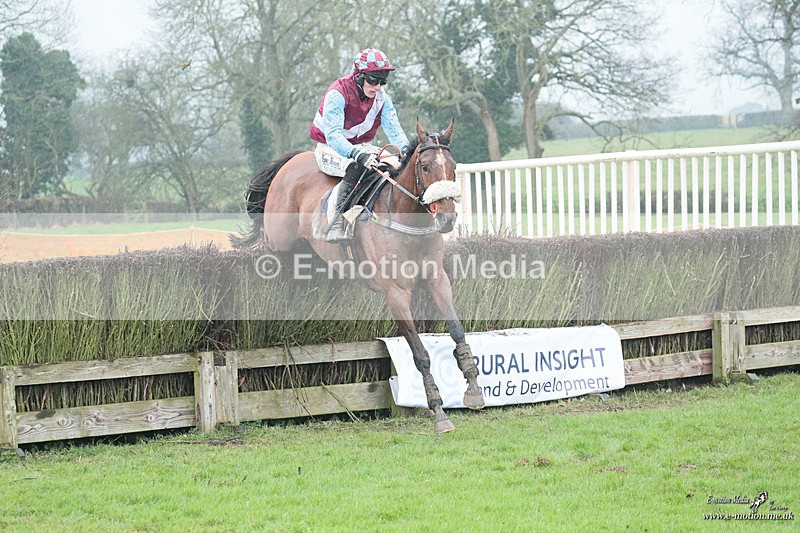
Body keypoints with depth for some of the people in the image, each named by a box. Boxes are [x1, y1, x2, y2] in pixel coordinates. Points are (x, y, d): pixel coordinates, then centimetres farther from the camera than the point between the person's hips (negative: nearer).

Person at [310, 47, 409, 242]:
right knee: (355, 168, -38)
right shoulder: (337, 94, -24)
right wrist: (357, 154, -52)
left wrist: (406, 149, -35)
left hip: (360, 148, 7)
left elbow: (393, 128, -12)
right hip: (330, 149, -6)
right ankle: (338, 222, -41)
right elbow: (333, 135, -35)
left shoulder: (381, 97, -4)